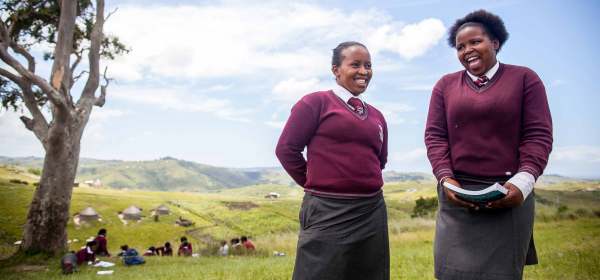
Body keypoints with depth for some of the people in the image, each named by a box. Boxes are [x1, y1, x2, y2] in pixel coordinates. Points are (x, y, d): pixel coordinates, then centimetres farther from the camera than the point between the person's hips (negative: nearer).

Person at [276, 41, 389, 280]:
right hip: (328, 211, -6)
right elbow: (287, 148, -4)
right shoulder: (316, 102, -3)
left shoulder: (376, 115, 14)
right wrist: (315, 185, 3)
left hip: (372, 211, 6)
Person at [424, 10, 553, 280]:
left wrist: (522, 181, -16)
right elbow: (435, 135, 6)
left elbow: (538, 134, -2)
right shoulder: (445, 85, 12)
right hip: (457, 194, 2)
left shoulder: (525, 78, 6)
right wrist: (446, 178, -10)